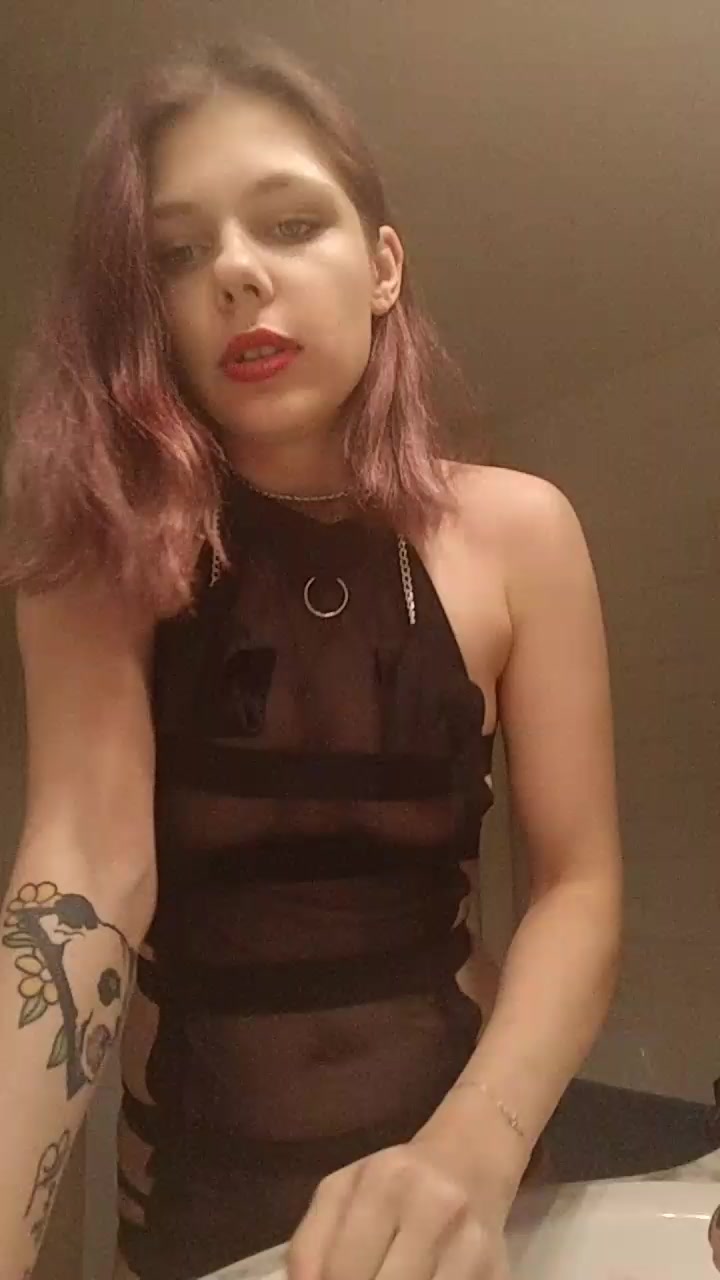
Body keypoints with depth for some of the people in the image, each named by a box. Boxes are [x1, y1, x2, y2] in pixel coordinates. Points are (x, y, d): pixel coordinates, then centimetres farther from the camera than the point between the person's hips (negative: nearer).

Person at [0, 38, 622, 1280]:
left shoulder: (515, 532, -12)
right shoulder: (102, 544, -13)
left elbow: (579, 883, -15)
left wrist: (473, 1146, -32)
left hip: (450, 1117, 0)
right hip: (189, 1158, 1)